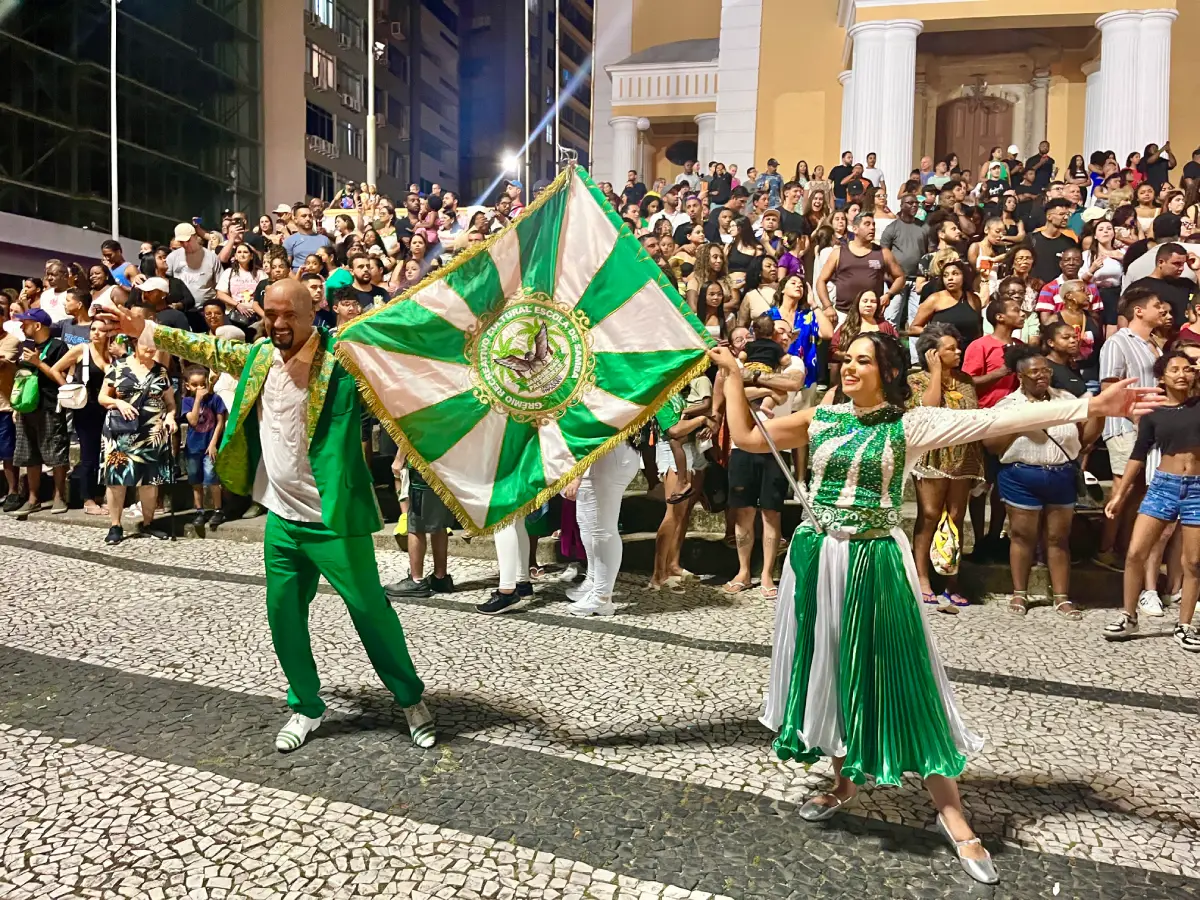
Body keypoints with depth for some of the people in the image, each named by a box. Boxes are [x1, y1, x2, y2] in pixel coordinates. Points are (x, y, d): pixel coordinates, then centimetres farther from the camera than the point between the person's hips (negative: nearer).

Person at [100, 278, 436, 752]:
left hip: (334, 519, -6)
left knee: (370, 610, 3)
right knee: (283, 614, 12)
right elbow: (207, 349, 22)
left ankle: (411, 699, 22)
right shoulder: (258, 357, 7)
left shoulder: (340, 359, -12)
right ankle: (305, 707, 32)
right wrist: (144, 330, 27)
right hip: (282, 517, 6)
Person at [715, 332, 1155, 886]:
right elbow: (746, 437, 10)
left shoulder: (909, 426, -5)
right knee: (828, 671, 12)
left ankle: (950, 812, 15)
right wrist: (732, 373, 11)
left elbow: (996, 420, -12)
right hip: (817, 559, 4)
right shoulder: (822, 419, 5)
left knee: (892, 677, -1)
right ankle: (842, 785, 34)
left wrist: (1093, 406, -18)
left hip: (874, 565, -3)